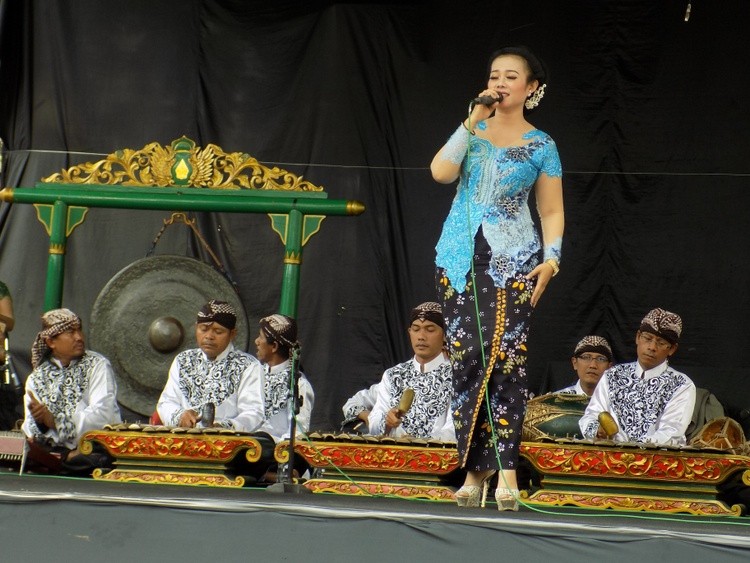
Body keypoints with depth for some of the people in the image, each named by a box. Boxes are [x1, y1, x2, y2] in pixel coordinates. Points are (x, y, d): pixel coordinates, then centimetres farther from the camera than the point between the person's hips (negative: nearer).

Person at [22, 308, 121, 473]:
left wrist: (55, 420, -17)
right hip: (53, 451, 3)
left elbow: (102, 414, -11)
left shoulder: (97, 365, 3)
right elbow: (31, 427, 2)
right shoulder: (36, 378, 13)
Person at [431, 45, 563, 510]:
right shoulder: (472, 131, 12)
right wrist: (473, 122, -8)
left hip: (514, 261, -2)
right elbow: (441, 172, -5)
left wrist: (551, 259, -7)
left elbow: (552, 212, 8)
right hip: (461, 258, 2)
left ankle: (505, 470, -13)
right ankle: (475, 467, 1)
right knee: (466, 357, -4)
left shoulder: (541, 146, 6)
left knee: (506, 356, -12)